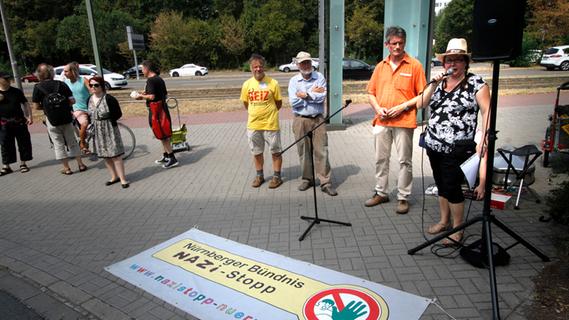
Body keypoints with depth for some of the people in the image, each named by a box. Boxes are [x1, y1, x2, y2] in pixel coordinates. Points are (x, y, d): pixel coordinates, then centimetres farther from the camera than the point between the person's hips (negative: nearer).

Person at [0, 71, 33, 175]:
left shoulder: (16, 91, 4)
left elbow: (25, 104, 6)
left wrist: (29, 116, -4)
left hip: (19, 122, 1)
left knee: (23, 143, 4)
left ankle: (23, 163, 17)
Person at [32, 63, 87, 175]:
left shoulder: (38, 87, -6)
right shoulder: (61, 84, -2)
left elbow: (36, 106, -6)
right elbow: (72, 101, -4)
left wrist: (46, 107, 12)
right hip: (66, 118, 2)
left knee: (58, 144, 8)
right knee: (72, 141, 14)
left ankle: (66, 168, 12)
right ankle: (80, 164, 16)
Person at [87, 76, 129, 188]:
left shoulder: (109, 99, -14)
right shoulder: (89, 100, 6)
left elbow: (118, 113, -10)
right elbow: (91, 114, 17)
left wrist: (108, 121, -13)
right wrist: (93, 123, 2)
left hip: (110, 129, -6)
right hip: (97, 131, 7)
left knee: (115, 155, -6)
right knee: (105, 155, 12)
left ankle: (122, 178, 2)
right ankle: (114, 177, 26)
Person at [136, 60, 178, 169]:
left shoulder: (150, 80, -15)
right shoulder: (159, 79, 13)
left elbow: (152, 96, -24)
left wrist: (142, 96, -5)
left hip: (156, 110, -9)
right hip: (162, 108, 9)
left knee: (162, 135, -4)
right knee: (163, 135, 17)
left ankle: (172, 159, -1)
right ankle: (166, 156, 28)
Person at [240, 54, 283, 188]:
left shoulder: (272, 83, -8)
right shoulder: (247, 84, 0)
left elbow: (279, 103, 1)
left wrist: (268, 112, 6)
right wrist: (255, 113, 12)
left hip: (271, 124, -3)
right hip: (253, 125, 3)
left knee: (275, 151, 8)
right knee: (256, 152, 15)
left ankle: (277, 176, 22)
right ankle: (259, 175, 32)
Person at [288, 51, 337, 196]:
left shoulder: (320, 77, 2)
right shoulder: (293, 81, 3)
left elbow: (322, 97, -13)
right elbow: (293, 102, -10)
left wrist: (305, 95, -10)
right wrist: (312, 93, -8)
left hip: (318, 119, -1)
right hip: (300, 120, 1)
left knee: (321, 151, -2)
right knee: (303, 151, 8)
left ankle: (325, 182, 4)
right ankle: (307, 179, 23)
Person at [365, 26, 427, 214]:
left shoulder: (414, 65, -1)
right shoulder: (380, 66, 11)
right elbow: (371, 93, 14)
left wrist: (403, 107, -14)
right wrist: (378, 108, -4)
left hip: (404, 122, -4)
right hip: (381, 121, 4)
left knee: (404, 161, 2)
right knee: (381, 159, 12)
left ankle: (403, 198, 14)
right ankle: (381, 193, 26)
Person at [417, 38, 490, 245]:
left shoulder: (476, 83, -4)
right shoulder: (439, 82, 11)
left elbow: (487, 112, -8)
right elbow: (421, 104, 1)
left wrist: (483, 140, -16)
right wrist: (434, 85, -12)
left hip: (456, 149, -5)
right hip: (434, 145, 6)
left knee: (452, 186, -2)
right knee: (441, 184, 15)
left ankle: (457, 229, 15)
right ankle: (444, 221, 32)